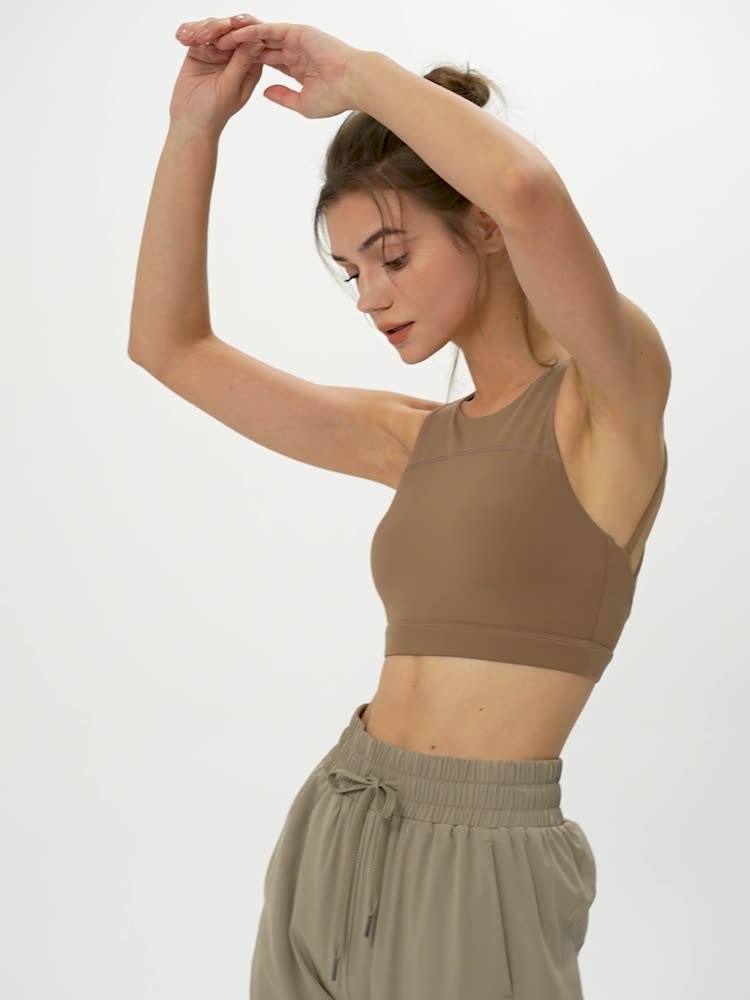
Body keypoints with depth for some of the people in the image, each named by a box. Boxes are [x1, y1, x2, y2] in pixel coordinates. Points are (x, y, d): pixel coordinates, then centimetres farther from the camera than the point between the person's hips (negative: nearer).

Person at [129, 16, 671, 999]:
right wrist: (195, 126, 2)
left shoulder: (611, 401, -9)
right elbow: (168, 345, 10)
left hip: (478, 867, -7)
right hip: (334, 842, 7)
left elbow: (527, 192, -29)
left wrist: (356, 70, -12)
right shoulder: (419, 440, 8)